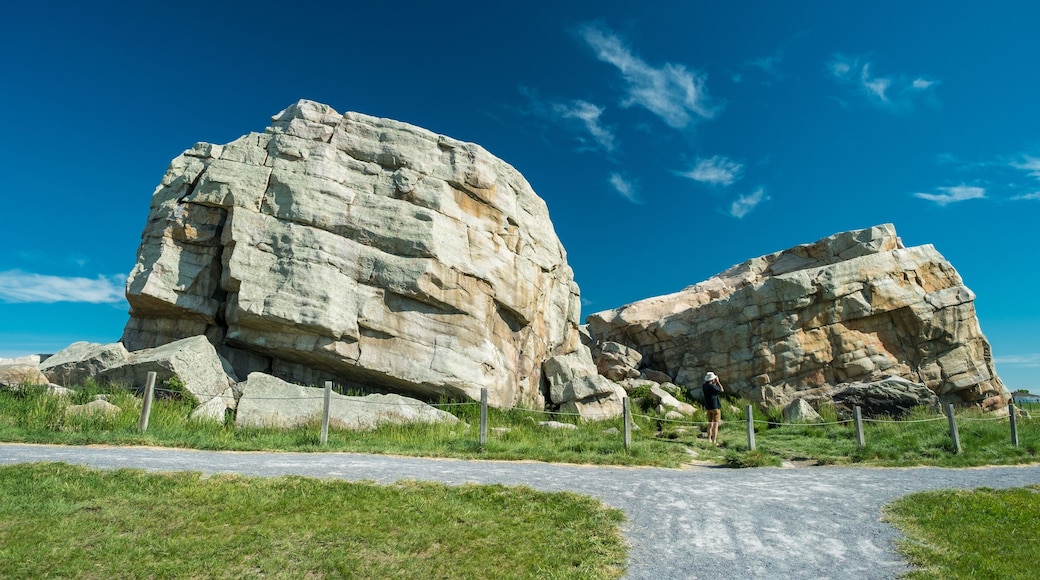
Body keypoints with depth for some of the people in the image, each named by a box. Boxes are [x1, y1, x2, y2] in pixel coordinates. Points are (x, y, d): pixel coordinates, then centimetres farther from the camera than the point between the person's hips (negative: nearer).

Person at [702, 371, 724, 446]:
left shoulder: (704, 386, 2)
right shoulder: (713, 386, -19)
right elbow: (722, 390, -2)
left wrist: (714, 383, 17)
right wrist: (718, 381, 3)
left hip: (708, 407, 7)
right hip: (715, 407, -7)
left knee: (710, 424, 15)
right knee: (715, 424, -3)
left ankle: (709, 440, 18)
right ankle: (714, 441, -5)